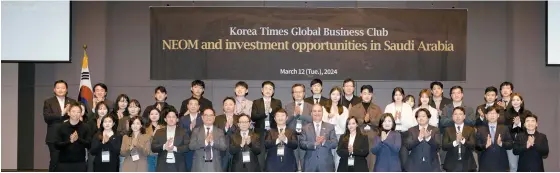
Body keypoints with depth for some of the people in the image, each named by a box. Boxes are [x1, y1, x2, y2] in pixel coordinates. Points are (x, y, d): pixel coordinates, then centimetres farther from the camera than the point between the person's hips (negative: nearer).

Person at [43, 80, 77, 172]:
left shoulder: (72, 102, 12)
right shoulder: (48, 102, 5)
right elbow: (46, 117, -9)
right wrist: (62, 113, -17)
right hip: (54, 138, -2)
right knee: (54, 161, -2)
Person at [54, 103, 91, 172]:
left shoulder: (85, 127, 0)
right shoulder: (61, 127, -1)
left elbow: (89, 144, -6)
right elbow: (57, 145, -7)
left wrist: (78, 139, -23)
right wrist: (69, 141, -22)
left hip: (80, 163, 1)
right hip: (64, 162, 0)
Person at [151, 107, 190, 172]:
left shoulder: (183, 132, 9)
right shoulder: (159, 132, 12)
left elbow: (188, 147, -3)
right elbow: (153, 147, 2)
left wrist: (175, 148, -17)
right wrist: (164, 146, -16)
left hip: (178, 167, -1)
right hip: (163, 167, 1)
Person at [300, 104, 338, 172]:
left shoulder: (330, 127, 10)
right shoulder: (305, 128, 9)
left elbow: (335, 143, 0)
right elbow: (301, 144, -3)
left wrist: (324, 141, -20)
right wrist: (314, 143, -20)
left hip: (326, 164, 0)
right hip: (310, 165, 0)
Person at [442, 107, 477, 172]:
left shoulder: (470, 129, 6)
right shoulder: (448, 130, 6)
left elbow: (472, 146, -6)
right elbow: (444, 146, -5)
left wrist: (463, 140, -23)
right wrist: (455, 142, -21)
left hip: (467, 165, 0)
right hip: (452, 165, 0)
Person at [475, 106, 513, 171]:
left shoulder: (504, 129, 10)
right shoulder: (480, 129, 7)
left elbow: (510, 145, 4)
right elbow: (477, 146, 0)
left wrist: (501, 144, -16)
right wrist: (485, 145, -20)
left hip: (501, 166, 1)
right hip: (485, 165, -1)